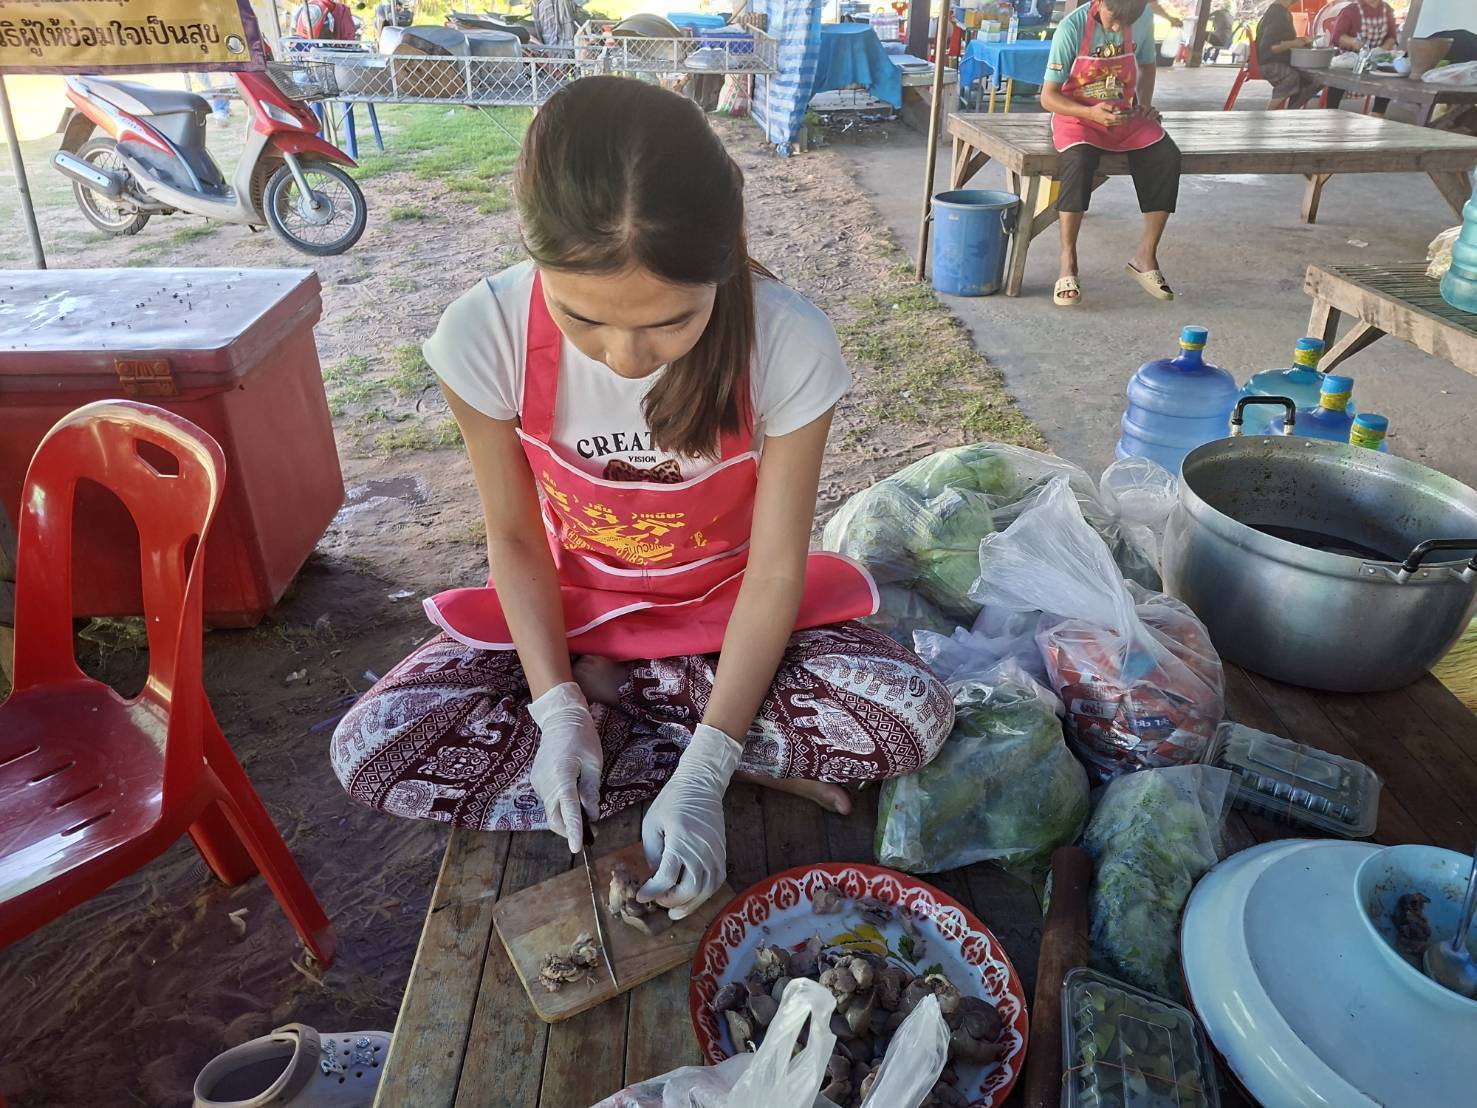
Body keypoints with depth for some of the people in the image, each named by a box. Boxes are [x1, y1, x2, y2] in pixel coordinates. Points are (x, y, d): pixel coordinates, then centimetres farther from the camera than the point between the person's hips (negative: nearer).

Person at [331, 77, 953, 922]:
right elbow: (516, 539, -10)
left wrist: (704, 774, -26)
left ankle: (609, 693, -7)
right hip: (569, 609, 2)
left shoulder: (789, 344, -27)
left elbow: (776, 569, -20)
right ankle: (757, 761, -11)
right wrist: (558, 712, -20)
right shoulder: (486, 335, -23)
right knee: (372, 749, -20)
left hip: (729, 609, -1)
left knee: (916, 718, -26)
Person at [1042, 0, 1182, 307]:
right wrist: (1091, 113, -28)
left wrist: (1145, 104, 0)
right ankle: (1068, 261, -29)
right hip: (1077, 116, -4)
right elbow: (1048, 97, -15)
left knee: (1167, 157, -22)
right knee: (1079, 159, -37)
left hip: (1125, 116, 4)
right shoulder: (1073, 27, -16)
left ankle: (1146, 256, -11)